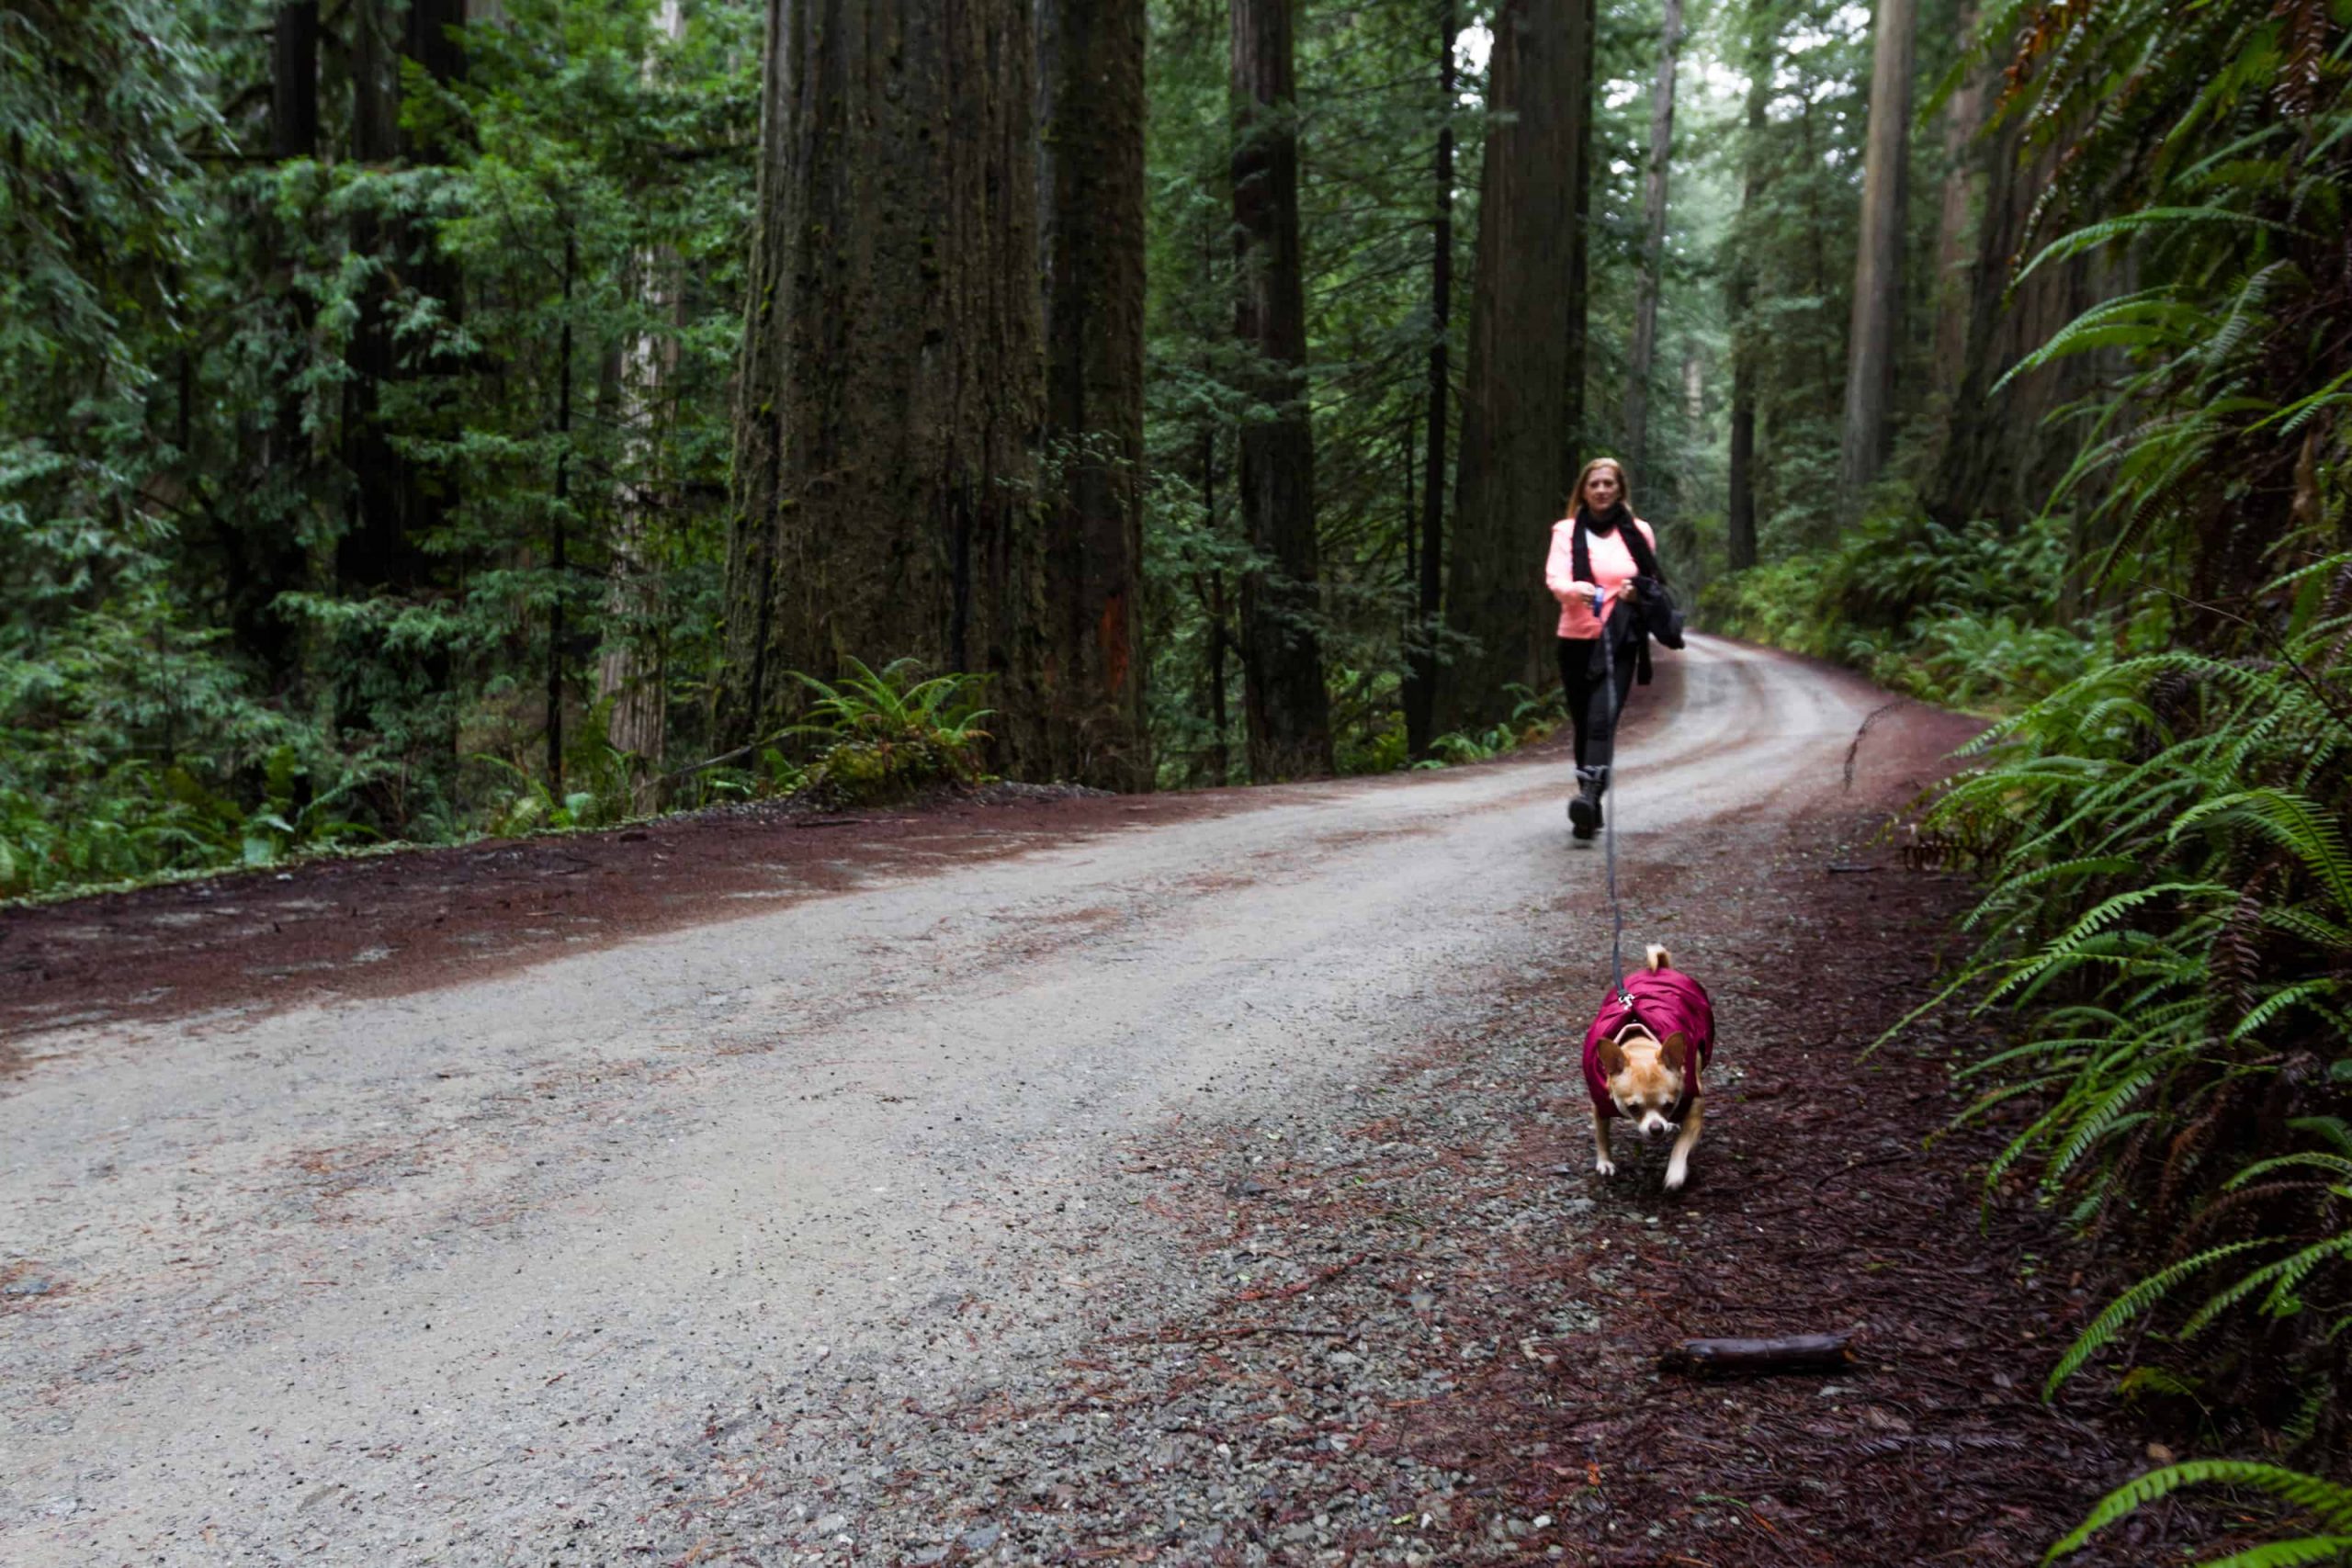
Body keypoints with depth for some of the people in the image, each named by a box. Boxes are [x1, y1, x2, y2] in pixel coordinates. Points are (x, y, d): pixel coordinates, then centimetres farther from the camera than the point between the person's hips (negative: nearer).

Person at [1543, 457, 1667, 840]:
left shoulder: (1638, 532, 9)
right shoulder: (1567, 531, 5)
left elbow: (1653, 582, 18)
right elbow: (1554, 579, -8)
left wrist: (1639, 593, -6)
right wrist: (1575, 590, -31)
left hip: (1619, 641, -1)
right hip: (1577, 639, 1)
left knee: (1602, 719, -19)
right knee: (1583, 723, 6)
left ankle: (1590, 796, -32)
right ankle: (1590, 809, 16)